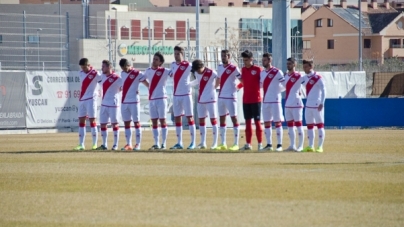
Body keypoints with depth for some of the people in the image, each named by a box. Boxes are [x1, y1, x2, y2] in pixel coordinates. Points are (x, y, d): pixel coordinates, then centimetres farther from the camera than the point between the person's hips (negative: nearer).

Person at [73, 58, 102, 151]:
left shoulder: (95, 74, -9)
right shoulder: (81, 73, 11)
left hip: (91, 100, -6)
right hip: (82, 99, 6)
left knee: (92, 120, -4)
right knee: (81, 121, 3)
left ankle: (95, 144, 1)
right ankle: (81, 144, 5)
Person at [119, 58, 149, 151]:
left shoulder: (137, 74, -8)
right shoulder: (122, 74, 11)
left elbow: (147, 84, -8)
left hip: (134, 102, -6)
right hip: (124, 102, 6)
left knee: (136, 123, -2)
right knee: (126, 123, 6)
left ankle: (138, 144, 0)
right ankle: (128, 144, 10)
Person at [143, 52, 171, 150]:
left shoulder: (164, 71, -5)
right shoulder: (148, 71, 12)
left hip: (161, 98, -6)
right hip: (151, 99, 6)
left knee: (162, 121, -4)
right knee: (154, 122, 6)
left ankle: (164, 144, -2)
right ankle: (156, 144, 10)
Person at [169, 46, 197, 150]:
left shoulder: (187, 65, -8)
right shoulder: (173, 65, 11)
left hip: (186, 94, -7)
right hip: (176, 95, 7)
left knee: (189, 117, -4)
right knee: (177, 118, 7)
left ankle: (193, 142, -3)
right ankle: (179, 142, 12)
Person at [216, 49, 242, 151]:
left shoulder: (234, 68, -9)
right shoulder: (220, 67, 12)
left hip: (231, 97, -7)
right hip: (221, 96, 7)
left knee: (234, 118, -5)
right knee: (222, 119, 8)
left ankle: (236, 144, -5)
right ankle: (223, 144, 13)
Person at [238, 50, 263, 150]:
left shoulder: (257, 69, -8)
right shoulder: (243, 69, 9)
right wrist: (237, 86, 9)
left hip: (256, 99, -6)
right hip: (246, 100, 6)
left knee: (257, 121, -2)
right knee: (247, 121, 9)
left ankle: (260, 144, 1)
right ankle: (248, 144, 13)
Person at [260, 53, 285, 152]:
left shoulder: (277, 72, -9)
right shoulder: (262, 73, 13)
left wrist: (276, 90, -8)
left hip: (275, 101, -7)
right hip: (265, 101, 7)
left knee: (277, 122, -3)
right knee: (266, 123, 8)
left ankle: (279, 145, -1)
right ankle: (269, 144, 13)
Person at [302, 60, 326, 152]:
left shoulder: (318, 78, -10)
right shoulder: (304, 78, 11)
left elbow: (323, 91, -12)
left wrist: (322, 103, -19)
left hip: (317, 105, -8)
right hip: (308, 105, 8)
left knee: (320, 125, -2)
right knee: (309, 126, 9)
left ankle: (320, 146, -2)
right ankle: (310, 146, 14)